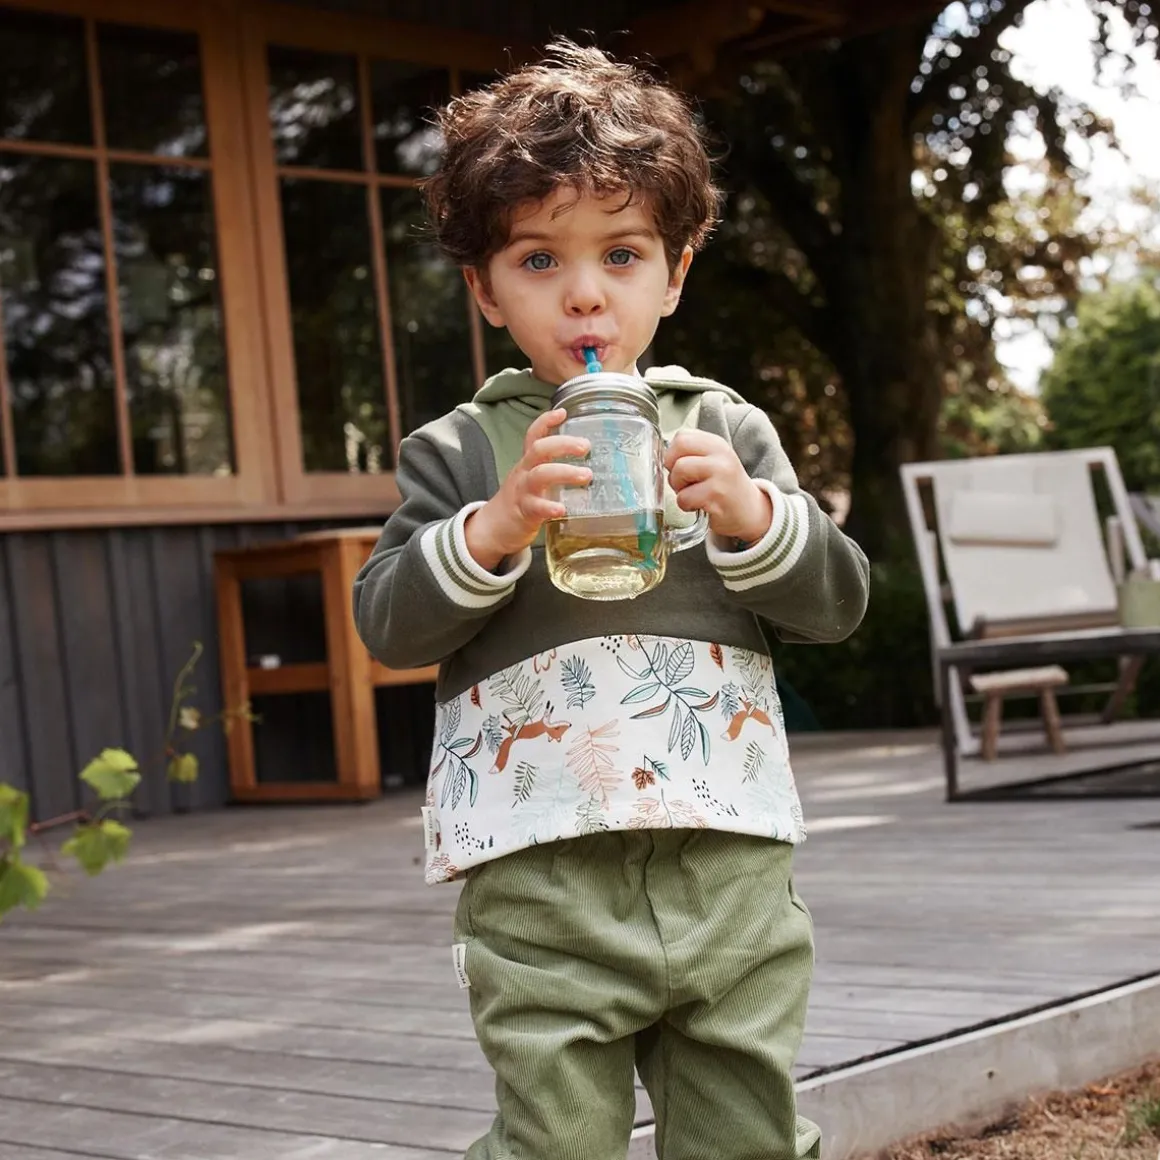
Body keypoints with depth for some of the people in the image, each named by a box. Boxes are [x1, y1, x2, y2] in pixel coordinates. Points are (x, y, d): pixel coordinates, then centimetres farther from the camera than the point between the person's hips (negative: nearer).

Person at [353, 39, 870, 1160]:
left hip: (732, 868, 2)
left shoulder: (727, 430, 11)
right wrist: (492, 529, -17)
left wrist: (750, 512, -10)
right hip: (539, 890, -2)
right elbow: (385, 624, -2)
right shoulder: (457, 453, 5)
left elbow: (838, 600, 9)